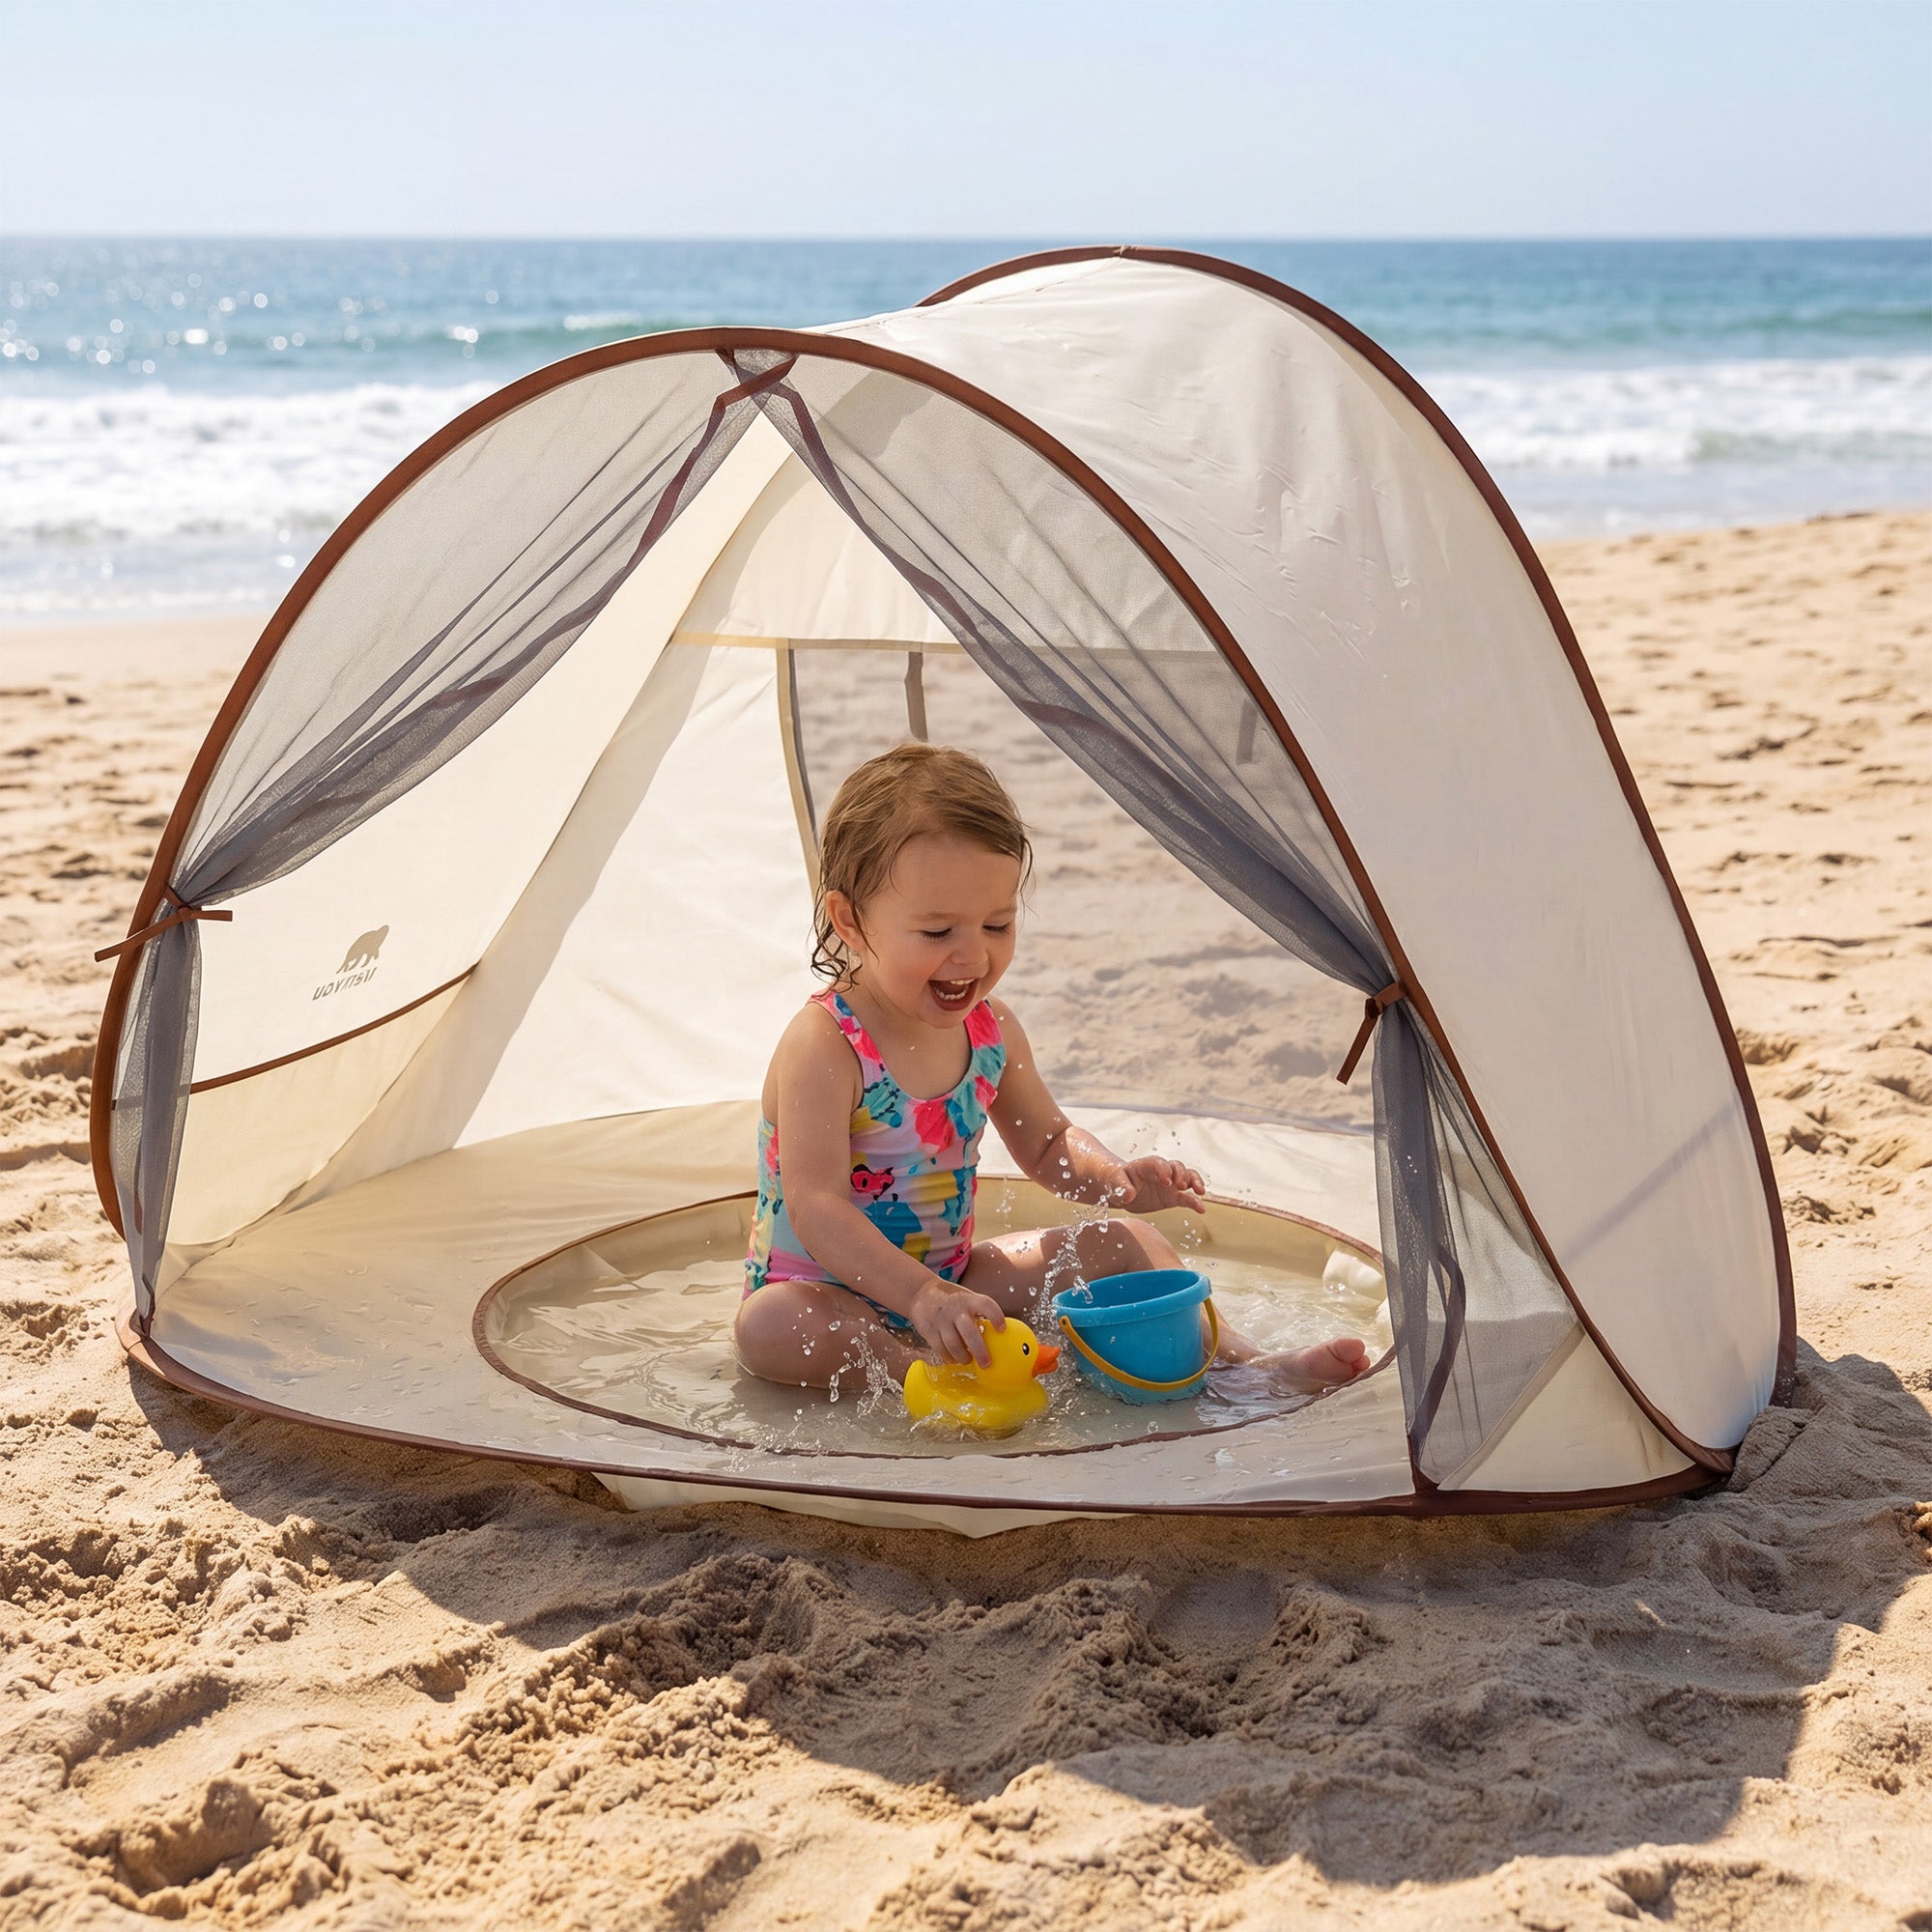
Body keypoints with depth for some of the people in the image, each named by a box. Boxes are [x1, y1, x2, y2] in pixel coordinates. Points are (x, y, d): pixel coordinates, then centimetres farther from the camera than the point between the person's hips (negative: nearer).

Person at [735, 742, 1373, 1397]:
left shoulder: (991, 1029, -2)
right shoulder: (822, 1047, -25)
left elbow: (1047, 1143, 13)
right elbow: (815, 1207, -34)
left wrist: (1115, 1177, -10)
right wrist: (922, 1296, -47)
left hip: (948, 1276, 7)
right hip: (825, 1290, -6)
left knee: (1122, 1242, 2)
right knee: (769, 1327, -40)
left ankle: (1244, 1360, -1)